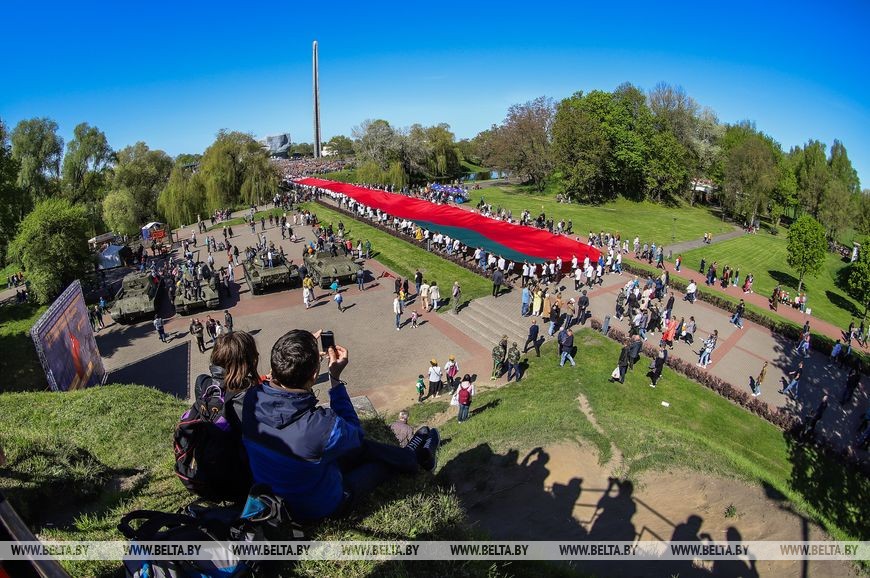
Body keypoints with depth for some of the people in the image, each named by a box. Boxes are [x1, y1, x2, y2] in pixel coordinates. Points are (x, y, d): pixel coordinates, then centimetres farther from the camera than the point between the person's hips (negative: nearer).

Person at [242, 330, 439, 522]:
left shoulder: (252, 399, -25)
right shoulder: (322, 426, -41)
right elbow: (354, 434, -15)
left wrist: (304, 352, -6)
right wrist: (335, 378, -17)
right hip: (318, 507, -5)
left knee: (361, 447, 20)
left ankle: (410, 454, 43)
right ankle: (416, 457, 47)